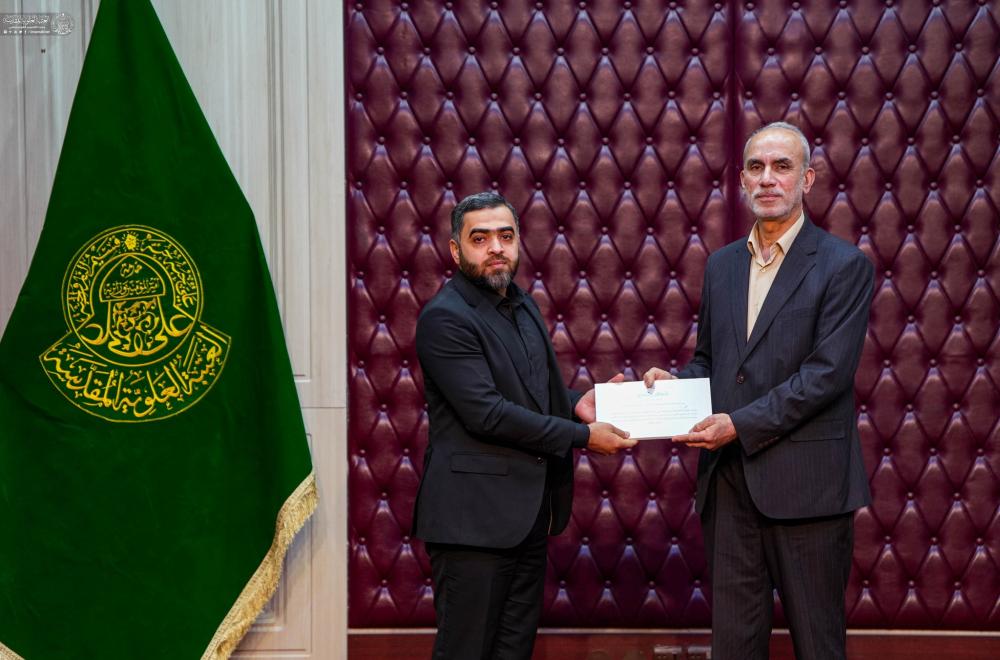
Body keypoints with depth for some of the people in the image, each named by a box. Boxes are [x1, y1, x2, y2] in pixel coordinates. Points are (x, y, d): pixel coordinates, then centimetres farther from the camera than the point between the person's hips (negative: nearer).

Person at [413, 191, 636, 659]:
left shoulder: (522, 305, 14)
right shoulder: (444, 318, -14)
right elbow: (487, 413, -21)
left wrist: (574, 404, 3)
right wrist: (582, 436, -16)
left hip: (528, 511, 8)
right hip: (475, 514, -8)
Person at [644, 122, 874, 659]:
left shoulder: (844, 266, -5)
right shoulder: (721, 264, 13)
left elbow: (828, 372, -14)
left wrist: (741, 425, -18)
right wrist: (674, 383, -2)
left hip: (804, 483, -5)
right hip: (728, 481, 5)